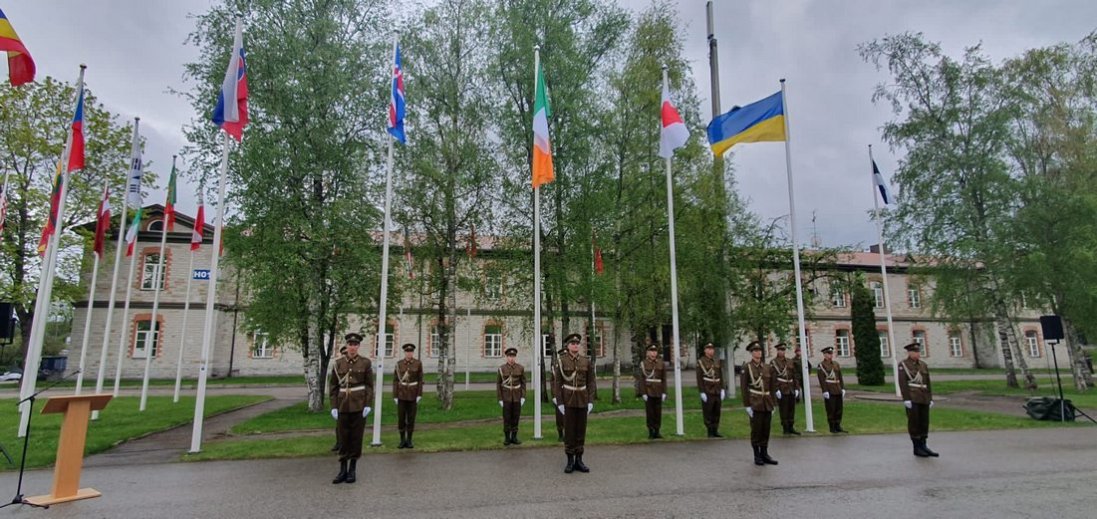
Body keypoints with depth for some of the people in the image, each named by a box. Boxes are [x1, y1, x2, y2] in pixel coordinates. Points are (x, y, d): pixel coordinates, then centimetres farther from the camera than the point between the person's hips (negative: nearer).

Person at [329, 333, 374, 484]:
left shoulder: (365, 363, -2)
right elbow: (333, 386, 4)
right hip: (343, 406, 2)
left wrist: (368, 405, -10)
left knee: (356, 437, 4)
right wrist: (333, 406, -3)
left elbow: (369, 385, -2)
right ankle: (343, 470, 16)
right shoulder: (338, 364, 3)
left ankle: (353, 470, 15)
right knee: (343, 437, 6)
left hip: (359, 405, -2)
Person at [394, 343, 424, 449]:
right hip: (401, 394, 1)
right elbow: (395, 380, -1)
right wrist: (395, 396, -6)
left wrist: (419, 395, -9)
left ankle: (409, 440, 13)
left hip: (413, 394, -1)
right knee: (401, 418, 2)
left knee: (411, 418, 3)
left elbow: (420, 380, -3)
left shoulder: (418, 363, -4)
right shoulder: (399, 364, -2)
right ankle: (402, 440, 14)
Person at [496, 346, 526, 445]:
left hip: (517, 397, 1)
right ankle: (507, 438, 11)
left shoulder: (520, 368, -4)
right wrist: (500, 399, -6)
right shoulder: (501, 368, -6)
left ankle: (514, 437, 15)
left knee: (515, 417, 5)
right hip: (506, 397, -1)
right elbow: (498, 384, -2)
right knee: (507, 418, 0)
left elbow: (523, 383, 1)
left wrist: (523, 397, -6)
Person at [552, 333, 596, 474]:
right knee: (569, 430, 2)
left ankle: (579, 460, 16)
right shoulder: (561, 361, -4)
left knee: (581, 430, 7)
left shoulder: (586, 361, 3)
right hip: (568, 400, -2)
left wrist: (591, 401, -4)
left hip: (582, 401, 2)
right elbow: (557, 383, -5)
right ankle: (570, 461, 12)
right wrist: (559, 402, -10)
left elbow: (591, 383, 3)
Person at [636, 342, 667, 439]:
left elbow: (664, 379, 5)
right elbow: (641, 379, -5)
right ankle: (651, 432, 10)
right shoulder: (643, 363, -1)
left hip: (658, 392, 2)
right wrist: (643, 393, -11)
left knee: (658, 413, 5)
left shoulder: (661, 363, 6)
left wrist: (664, 392, -1)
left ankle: (657, 432, 16)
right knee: (650, 413, 1)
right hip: (648, 392, -2)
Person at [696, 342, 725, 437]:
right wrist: (702, 392, -13)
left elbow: (721, 376, 13)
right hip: (707, 392, -5)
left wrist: (722, 389, 6)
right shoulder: (701, 362, -6)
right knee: (708, 413, -1)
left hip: (717, 391, 5)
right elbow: (699, 378, -9)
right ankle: (710, 432, 7)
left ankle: (715, 431, 18)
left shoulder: (717, 361, 11)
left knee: (717, 412, 9)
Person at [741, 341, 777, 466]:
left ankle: (764, 454, 20)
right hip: (755, 404, -5)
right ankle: (757, 456, 12)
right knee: (756, 430, 1)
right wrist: (747, 405, -11)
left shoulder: (767, 368, 11)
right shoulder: (746, 367, -4)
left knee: (766, 430, 9)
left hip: (767, 404, 5)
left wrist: (772, 404, 11)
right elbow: (743, 387, -7)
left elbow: (771, 388, 15)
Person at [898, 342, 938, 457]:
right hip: (911, 398, -6)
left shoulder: (923, 365, 12)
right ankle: (917, 448, 6)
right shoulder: (903, 365, -6)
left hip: (923, 398, 6)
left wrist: (930, 399, 8)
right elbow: (902, 383, -12)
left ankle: (923, 446, 18)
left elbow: (928, 383, 13)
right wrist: (906, 399, -17)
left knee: (924, 422, 8)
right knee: (914, 422, -1)